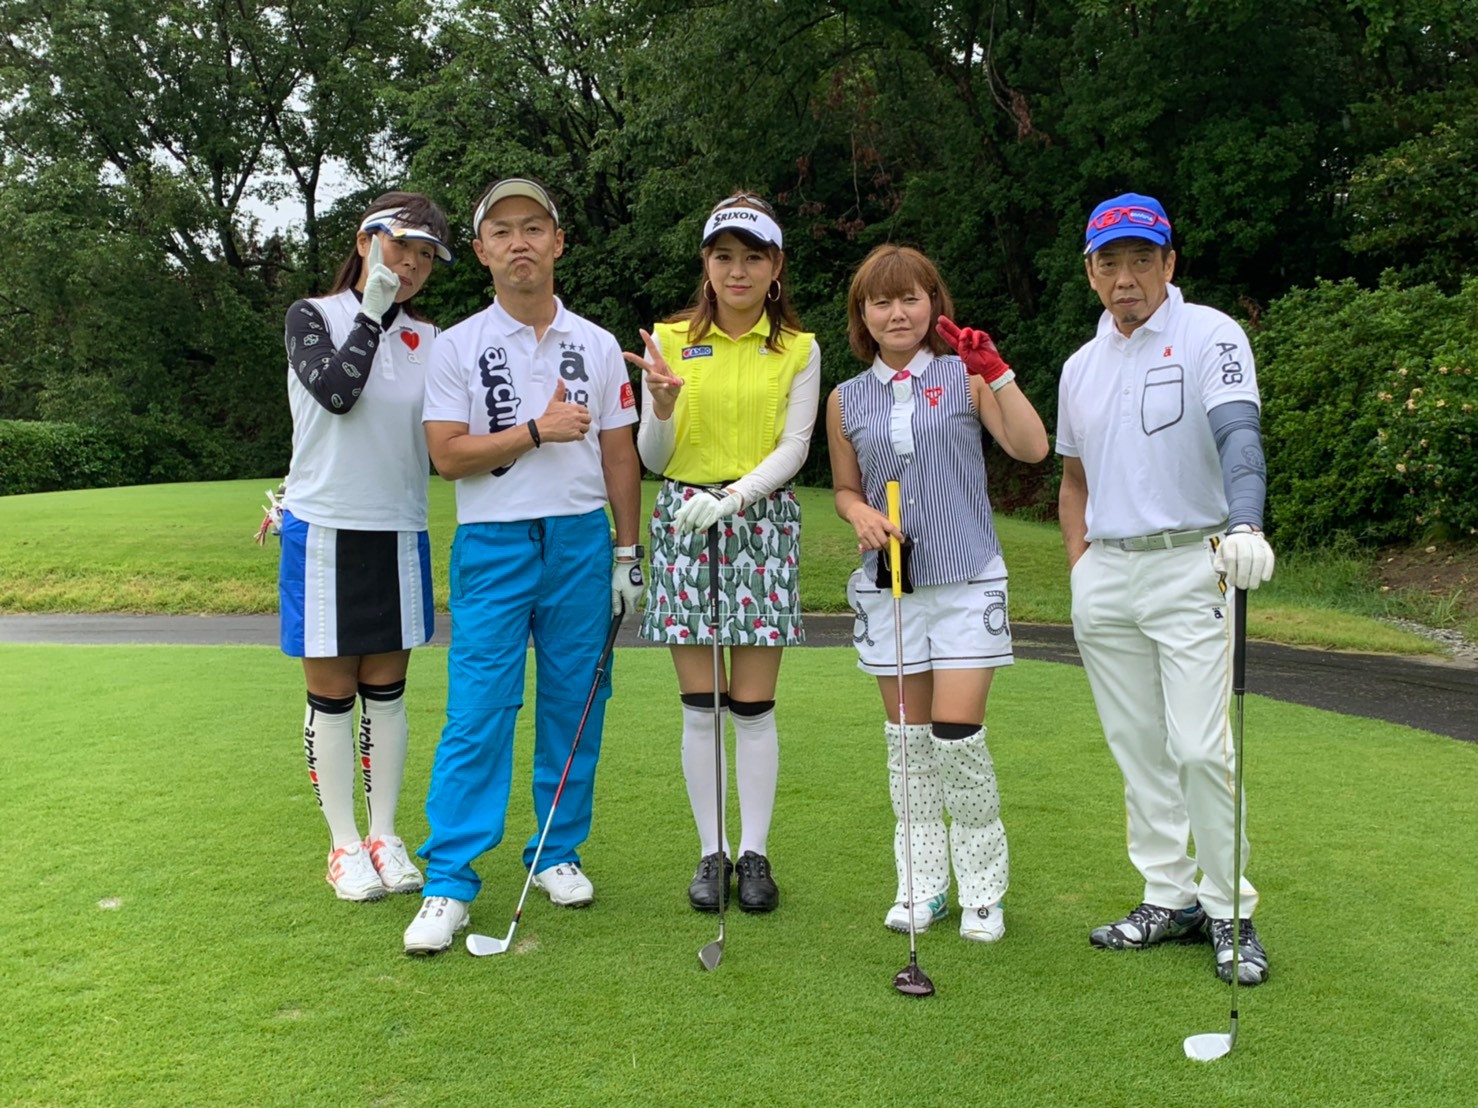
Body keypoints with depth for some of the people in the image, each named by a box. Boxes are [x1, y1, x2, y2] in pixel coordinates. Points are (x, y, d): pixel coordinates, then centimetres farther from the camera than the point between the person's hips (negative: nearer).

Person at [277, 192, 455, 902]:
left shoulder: (428, 339, 8)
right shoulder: (312, 317, -1)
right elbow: (336, 390, -19)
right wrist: (371, 311, -13)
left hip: (399, 535, 3)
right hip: (324, 531, -3)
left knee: (387, 690, 10)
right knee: (332, 695, 4)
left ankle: (384, 835, 21)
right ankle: (343, 844, 17)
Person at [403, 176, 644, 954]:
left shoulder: (597, 345, 9)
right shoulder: (456, 348, 2)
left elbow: (618, 456, 10)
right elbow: (448, 456, -6)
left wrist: (627, 552, 6)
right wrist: (538, 430, -12)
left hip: (581, 540, 3)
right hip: (492, 543, -2)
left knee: (573, 706, 7)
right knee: (477, 713, -7)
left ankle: (558, 853, 21)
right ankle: (448, 883, 0)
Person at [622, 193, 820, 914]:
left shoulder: (799, 348, 6)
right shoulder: (671, 340, 6)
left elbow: (794, 446, -2)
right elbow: (653, 458, 3)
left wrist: (736, 494, -18)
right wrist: (662, 406, -18)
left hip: (763, 523, 0)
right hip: (684, 523, 1)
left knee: (753, 705, 0)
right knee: (700, 705, 3)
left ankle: (755, 852, 12)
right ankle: (711, 853, 14)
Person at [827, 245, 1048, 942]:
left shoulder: (965, 376, 1)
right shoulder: (847, 400, 9)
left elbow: (1032, 449, -10)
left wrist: (995, 372, -16)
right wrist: (862, 515, -6)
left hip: (966, 582, -3)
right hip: (887, 583, 3)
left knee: (957, 737, -7)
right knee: (906, 739, 8)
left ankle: (983, 889, 12)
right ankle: (922, 884, 22)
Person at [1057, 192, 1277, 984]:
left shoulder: (1210, 336, -5)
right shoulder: (1080, 366, 13)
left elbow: (1239, 436, -22)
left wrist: (1245, 527, -39)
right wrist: (1079, 564, 10)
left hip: (1187, 568, -5)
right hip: (1104, 579, 6)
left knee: (1201, 751, -8)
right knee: (1137, 750, 10)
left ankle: (1230, 911, 8)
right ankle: (1169, 899, 23)